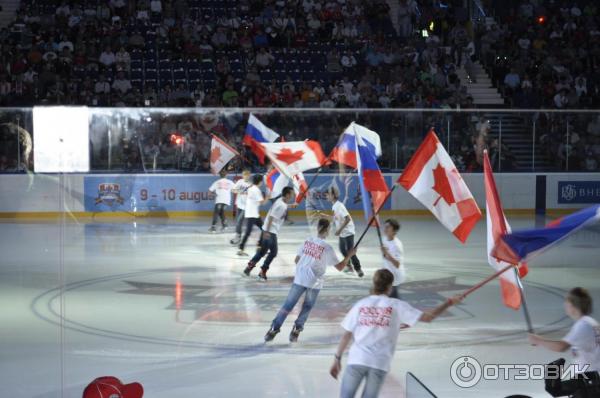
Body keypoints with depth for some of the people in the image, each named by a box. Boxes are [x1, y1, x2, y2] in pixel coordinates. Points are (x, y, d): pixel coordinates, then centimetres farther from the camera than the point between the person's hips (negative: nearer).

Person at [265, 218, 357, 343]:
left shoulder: (307, 241, 2)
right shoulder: (327, 248, -9)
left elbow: (296, 260, 10)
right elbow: (340, 267, -5)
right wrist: (349, 255, 6)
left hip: (300, 279, 3)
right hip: (314, 282, -3)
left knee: (288, 305, 8)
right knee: (307, 307, 17)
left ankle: (274, 329, 5)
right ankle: (296, 330, 9)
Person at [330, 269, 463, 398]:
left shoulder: (361, 304, 7)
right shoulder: (397, 305, 3)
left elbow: (346, 335, 6)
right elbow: (428, 317, 1)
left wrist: (337, 359, 13)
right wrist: (449, 303, 12)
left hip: (356, 359, 1)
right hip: (380, 363, 0)